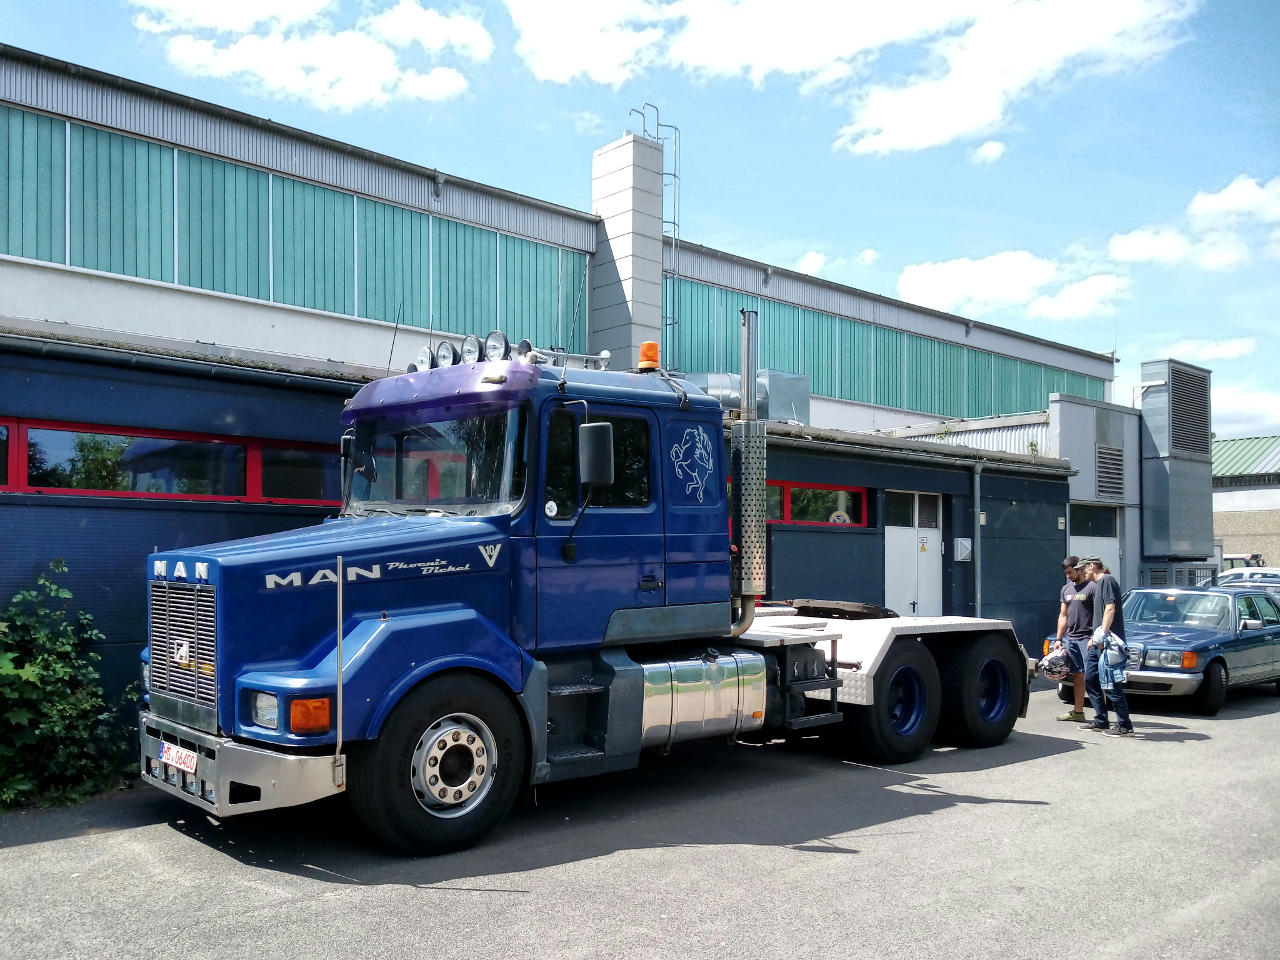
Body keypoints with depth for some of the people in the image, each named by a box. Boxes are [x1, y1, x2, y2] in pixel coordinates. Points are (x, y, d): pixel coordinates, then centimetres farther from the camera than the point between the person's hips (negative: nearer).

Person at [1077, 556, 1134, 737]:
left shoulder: (1107, 580, -9)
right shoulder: (1097, 585, 21)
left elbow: (1110, 609, -18)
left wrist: (1102, 635, -23)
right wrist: (1093, 638, 23)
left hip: (1109, 642, -10)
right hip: (1098, 643, 10)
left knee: (1112, 683, -7)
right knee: (1090, 680, 12)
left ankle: (1125, 725, -2)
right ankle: (1101, 721, 19)